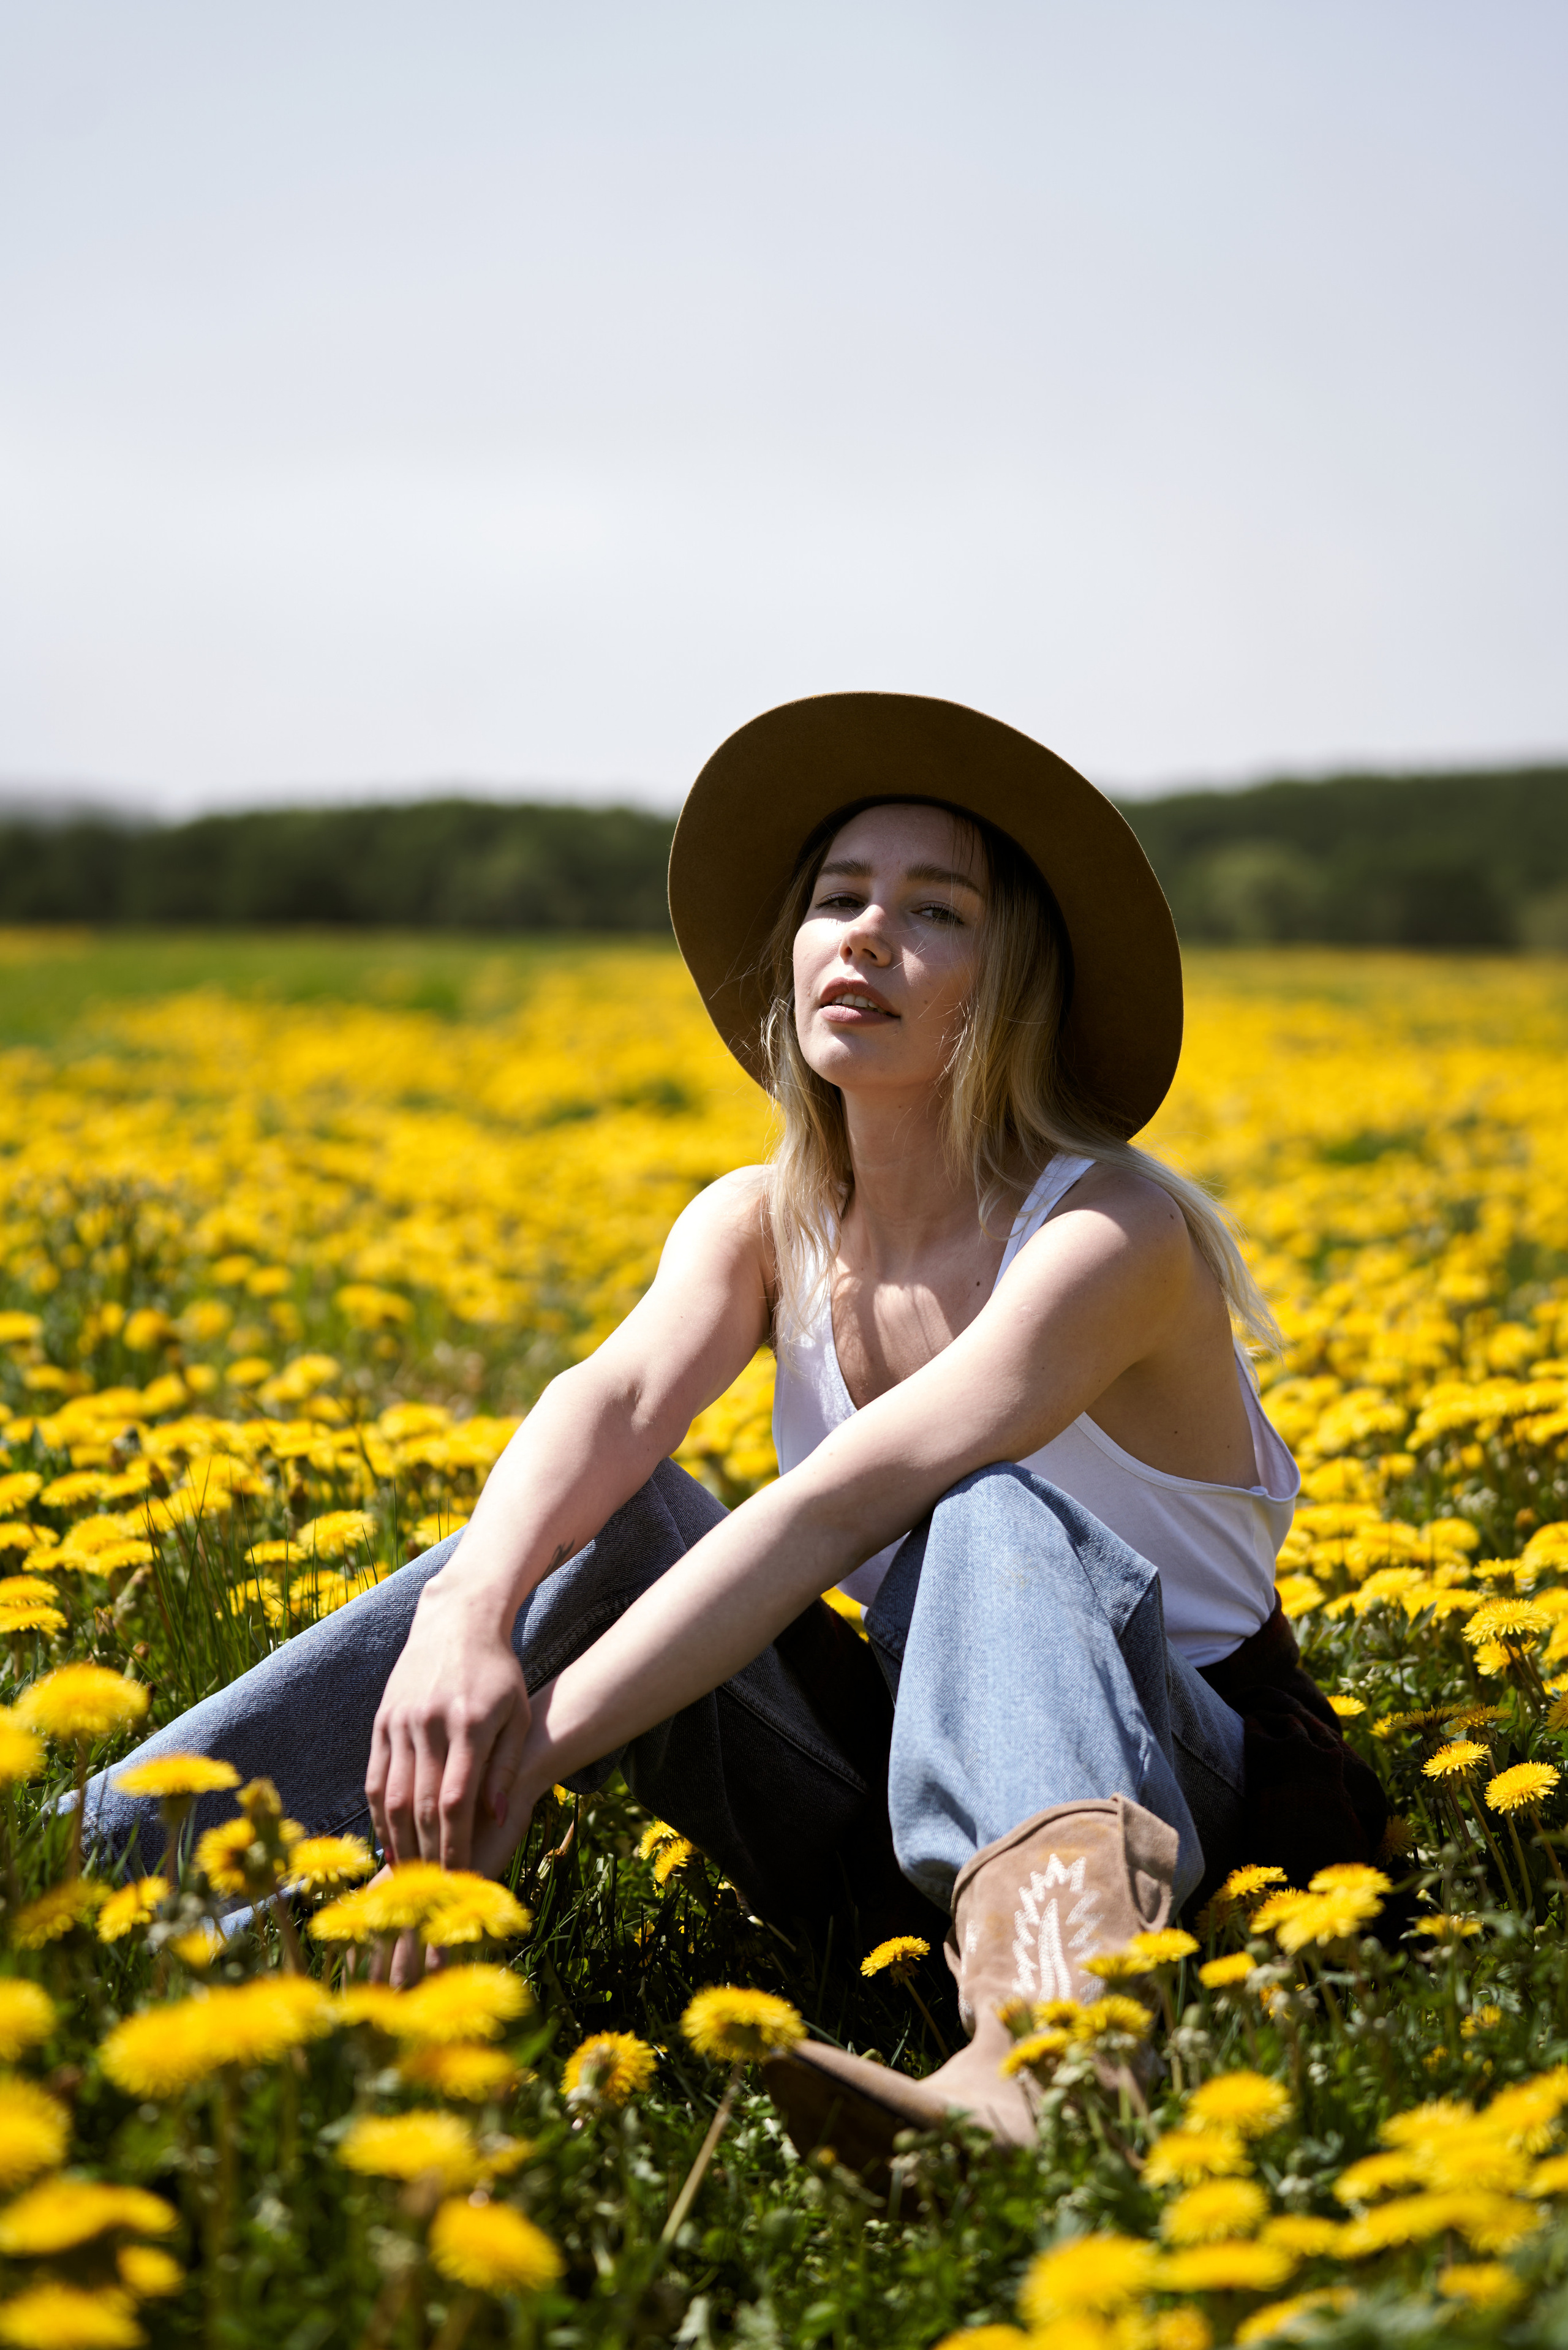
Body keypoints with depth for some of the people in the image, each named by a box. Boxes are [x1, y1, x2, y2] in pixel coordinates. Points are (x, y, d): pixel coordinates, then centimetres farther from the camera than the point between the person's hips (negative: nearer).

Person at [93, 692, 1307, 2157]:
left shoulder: (1107, 1230, -18)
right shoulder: (760, 1225, 0)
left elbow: (837, 1504, -31)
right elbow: (614, 1401, -22)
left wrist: (526, 1753, -39)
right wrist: (466, 1616, -43)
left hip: (1150, 1794, -5)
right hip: (891, 1801, 5)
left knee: (991, 1512, -35)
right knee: (601, 1515, -18)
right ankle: (87, 1875, -26)